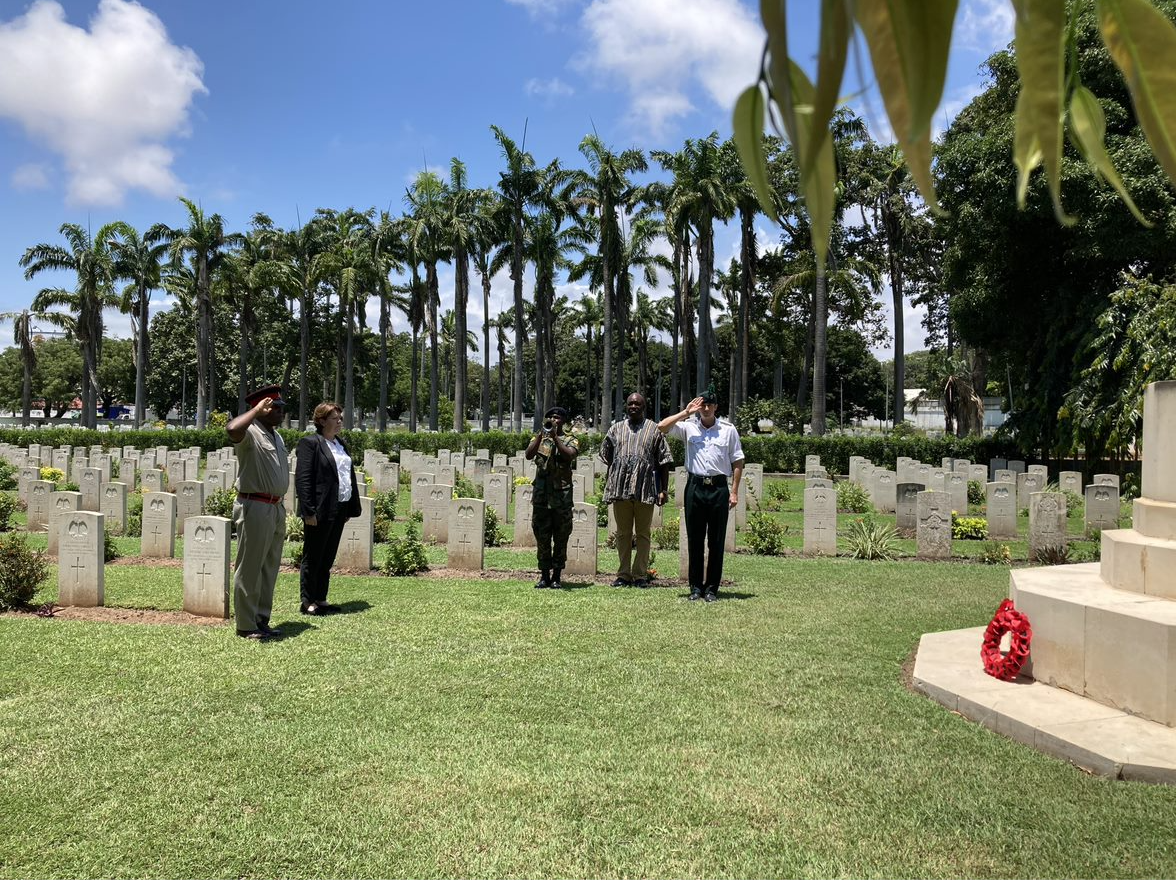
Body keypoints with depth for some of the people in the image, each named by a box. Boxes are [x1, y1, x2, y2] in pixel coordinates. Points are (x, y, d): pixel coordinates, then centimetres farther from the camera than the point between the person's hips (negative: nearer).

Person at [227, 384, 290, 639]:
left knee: (269, 569, 14)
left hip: (276, 508, 9)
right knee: (249, 569, -1)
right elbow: (232, 429, -37)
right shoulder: (251, 433, -11)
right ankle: (246, 625, 6)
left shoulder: (277, 437, 16)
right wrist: (257, 409, -27)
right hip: (254, 507, -9)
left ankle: (261, 620, 24)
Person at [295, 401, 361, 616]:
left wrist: (351, 507, 12)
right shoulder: (309, 443, -9)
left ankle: (320, 599, 23)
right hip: (320, 511, -8)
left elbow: (349, 476, 17)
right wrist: (309, 511, -19)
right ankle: (308, 602, 11)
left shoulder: (340, 444, 16)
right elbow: (302, 479, -14)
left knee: (328, 558, 14)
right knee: (313, 558, 3)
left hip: (339, 510, 8)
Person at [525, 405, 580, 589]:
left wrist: (555, 436, -18)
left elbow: (570, 455, -16)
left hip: (562, 496, -2)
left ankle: (557, 576, 10)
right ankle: (544, 575, 13)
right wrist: (541, 434, -14)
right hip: (541, 495, 2)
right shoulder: (538, 439, 12)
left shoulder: (570, 440, 6)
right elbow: (528, 455, -7)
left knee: (561, 538, 2)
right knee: (542, 537, 5)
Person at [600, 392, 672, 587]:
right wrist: (611, 483, 12)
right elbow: (606, 456, 18)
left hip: (646, 490, -2)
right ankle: (623, 574, 14)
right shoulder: (616, 429, 12)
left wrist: (663, 490, -2)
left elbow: (664, 462, 3)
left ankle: (640, 575, 10)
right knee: (623, 533, 8)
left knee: (643, 534, 4)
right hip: (620, 488, 3)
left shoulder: (654, 430, 4)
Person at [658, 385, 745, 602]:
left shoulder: (728, 430, 6)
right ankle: (696, 586, 12)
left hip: (719, 488, 0)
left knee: (716, 540, 2)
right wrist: (686, 412, -3)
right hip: (695, 486, 1)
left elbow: (737, 461, 7)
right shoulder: (688, 428, 7)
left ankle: (712, 587, 10)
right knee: (694, 539, 4)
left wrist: (734, 491, 1)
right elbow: (662, 427, -5)